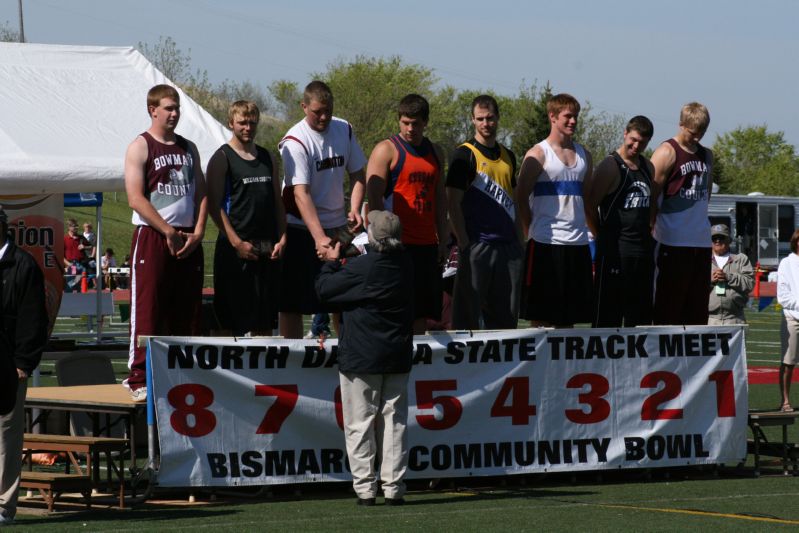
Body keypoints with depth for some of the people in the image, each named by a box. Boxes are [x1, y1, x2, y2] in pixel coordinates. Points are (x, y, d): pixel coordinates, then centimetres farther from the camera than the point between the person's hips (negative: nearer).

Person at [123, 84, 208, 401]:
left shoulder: (188, 148, 16)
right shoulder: (140, 148, -2)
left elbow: (201, 193, 14)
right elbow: (136, 199, -10)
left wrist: (197, 233, -1)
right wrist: (169, 232, -13)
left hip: (189, 241, 5)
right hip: (152, 237, -5)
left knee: (187, 312, 5)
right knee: (148, 310, -8)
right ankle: (139, 379, -7)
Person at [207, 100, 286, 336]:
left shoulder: (267, 157, 16)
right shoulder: (222, 158, -3)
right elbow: (214, 204, -9)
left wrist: (282, 238, 5)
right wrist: (236, 242, -16)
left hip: (268, 247, 6)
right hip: (237, 247, -6)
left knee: (265, 321, 7)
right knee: (232, 320, -5)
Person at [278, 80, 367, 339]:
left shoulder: (344, 130, 4)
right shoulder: (295, 141, -16)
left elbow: (357, 175, 13)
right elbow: (301, 194, -24)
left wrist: (355, 209, -7)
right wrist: (319, 238, -33)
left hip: (338, 225, 5)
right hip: (302, 228, -5)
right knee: (292, 301, -3)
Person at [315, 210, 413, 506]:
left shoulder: (360, 268, -16)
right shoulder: (405, 265, 2)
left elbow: (324, 288, -7)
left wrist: (332, 262, 10)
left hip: (361, 359, -5)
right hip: (398, 358, 5)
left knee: (360, 425, 1)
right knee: (394, 421, 8)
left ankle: (365, 488, -1)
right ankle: (393, 488, 6)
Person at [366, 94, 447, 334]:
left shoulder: (435, 153, 17)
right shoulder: (386, 150, -3)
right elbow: (374, 197, -9)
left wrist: (443, 240, 16)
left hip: (427, 244, 6)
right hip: (398, 244, -6)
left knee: (422, 312, 6)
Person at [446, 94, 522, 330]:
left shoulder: (508, 156, 16)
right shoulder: (465, 155, -4)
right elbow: (453, 203, -8)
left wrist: (519, 241, 14)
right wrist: (464, 244, -13)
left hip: (508, 246, 6)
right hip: (477, 245, -6)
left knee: (506, 317, 7)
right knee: (469, 314, -5)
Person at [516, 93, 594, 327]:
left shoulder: (583, 155, 14)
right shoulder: (538, 154, -4)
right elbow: (521, 196, -4)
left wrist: (593, 228, 11)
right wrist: (534, 229, -3)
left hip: (578, 241, 6)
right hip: (546, 243, -6)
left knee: (569, 316, 7)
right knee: (540, 313, -3)